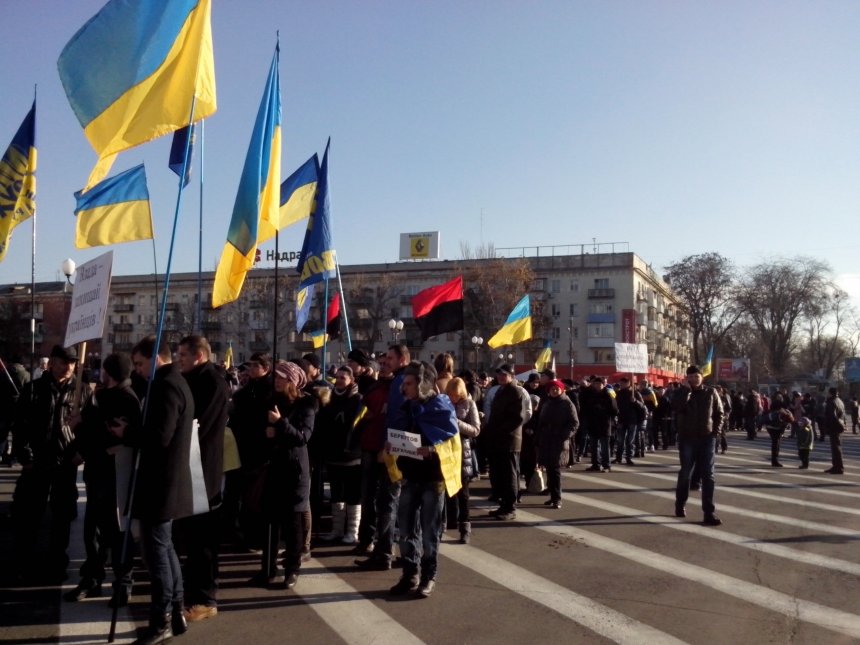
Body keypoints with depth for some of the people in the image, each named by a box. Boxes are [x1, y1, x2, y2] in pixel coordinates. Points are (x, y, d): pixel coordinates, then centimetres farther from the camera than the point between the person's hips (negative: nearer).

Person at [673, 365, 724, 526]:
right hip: (687, 438, 0)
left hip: (707, 438, 1)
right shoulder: (682, 392, 0)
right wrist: (687, 389, -19)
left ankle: (709, 513, -1)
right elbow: (676, 407, -21)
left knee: (708, 475, -2)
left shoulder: (710, 392, 3)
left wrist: (715, 431, -3)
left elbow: (719, 413, 8)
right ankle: (680, 505, 27)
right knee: (685, 473, 10)